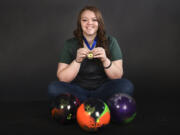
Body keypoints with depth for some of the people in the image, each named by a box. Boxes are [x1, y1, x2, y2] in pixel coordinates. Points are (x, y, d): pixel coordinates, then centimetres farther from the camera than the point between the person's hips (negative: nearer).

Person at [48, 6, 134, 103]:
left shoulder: (110, 41, -1)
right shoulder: (70, 44, 0)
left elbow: (118, 76, -5)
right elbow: (62, 79, -6)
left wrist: (105, 60, -23)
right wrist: (77, 61, -22)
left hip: (103, 90, 0)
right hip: (78, 91, 1)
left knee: (127, 86, -27)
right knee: (53, 88, -26)